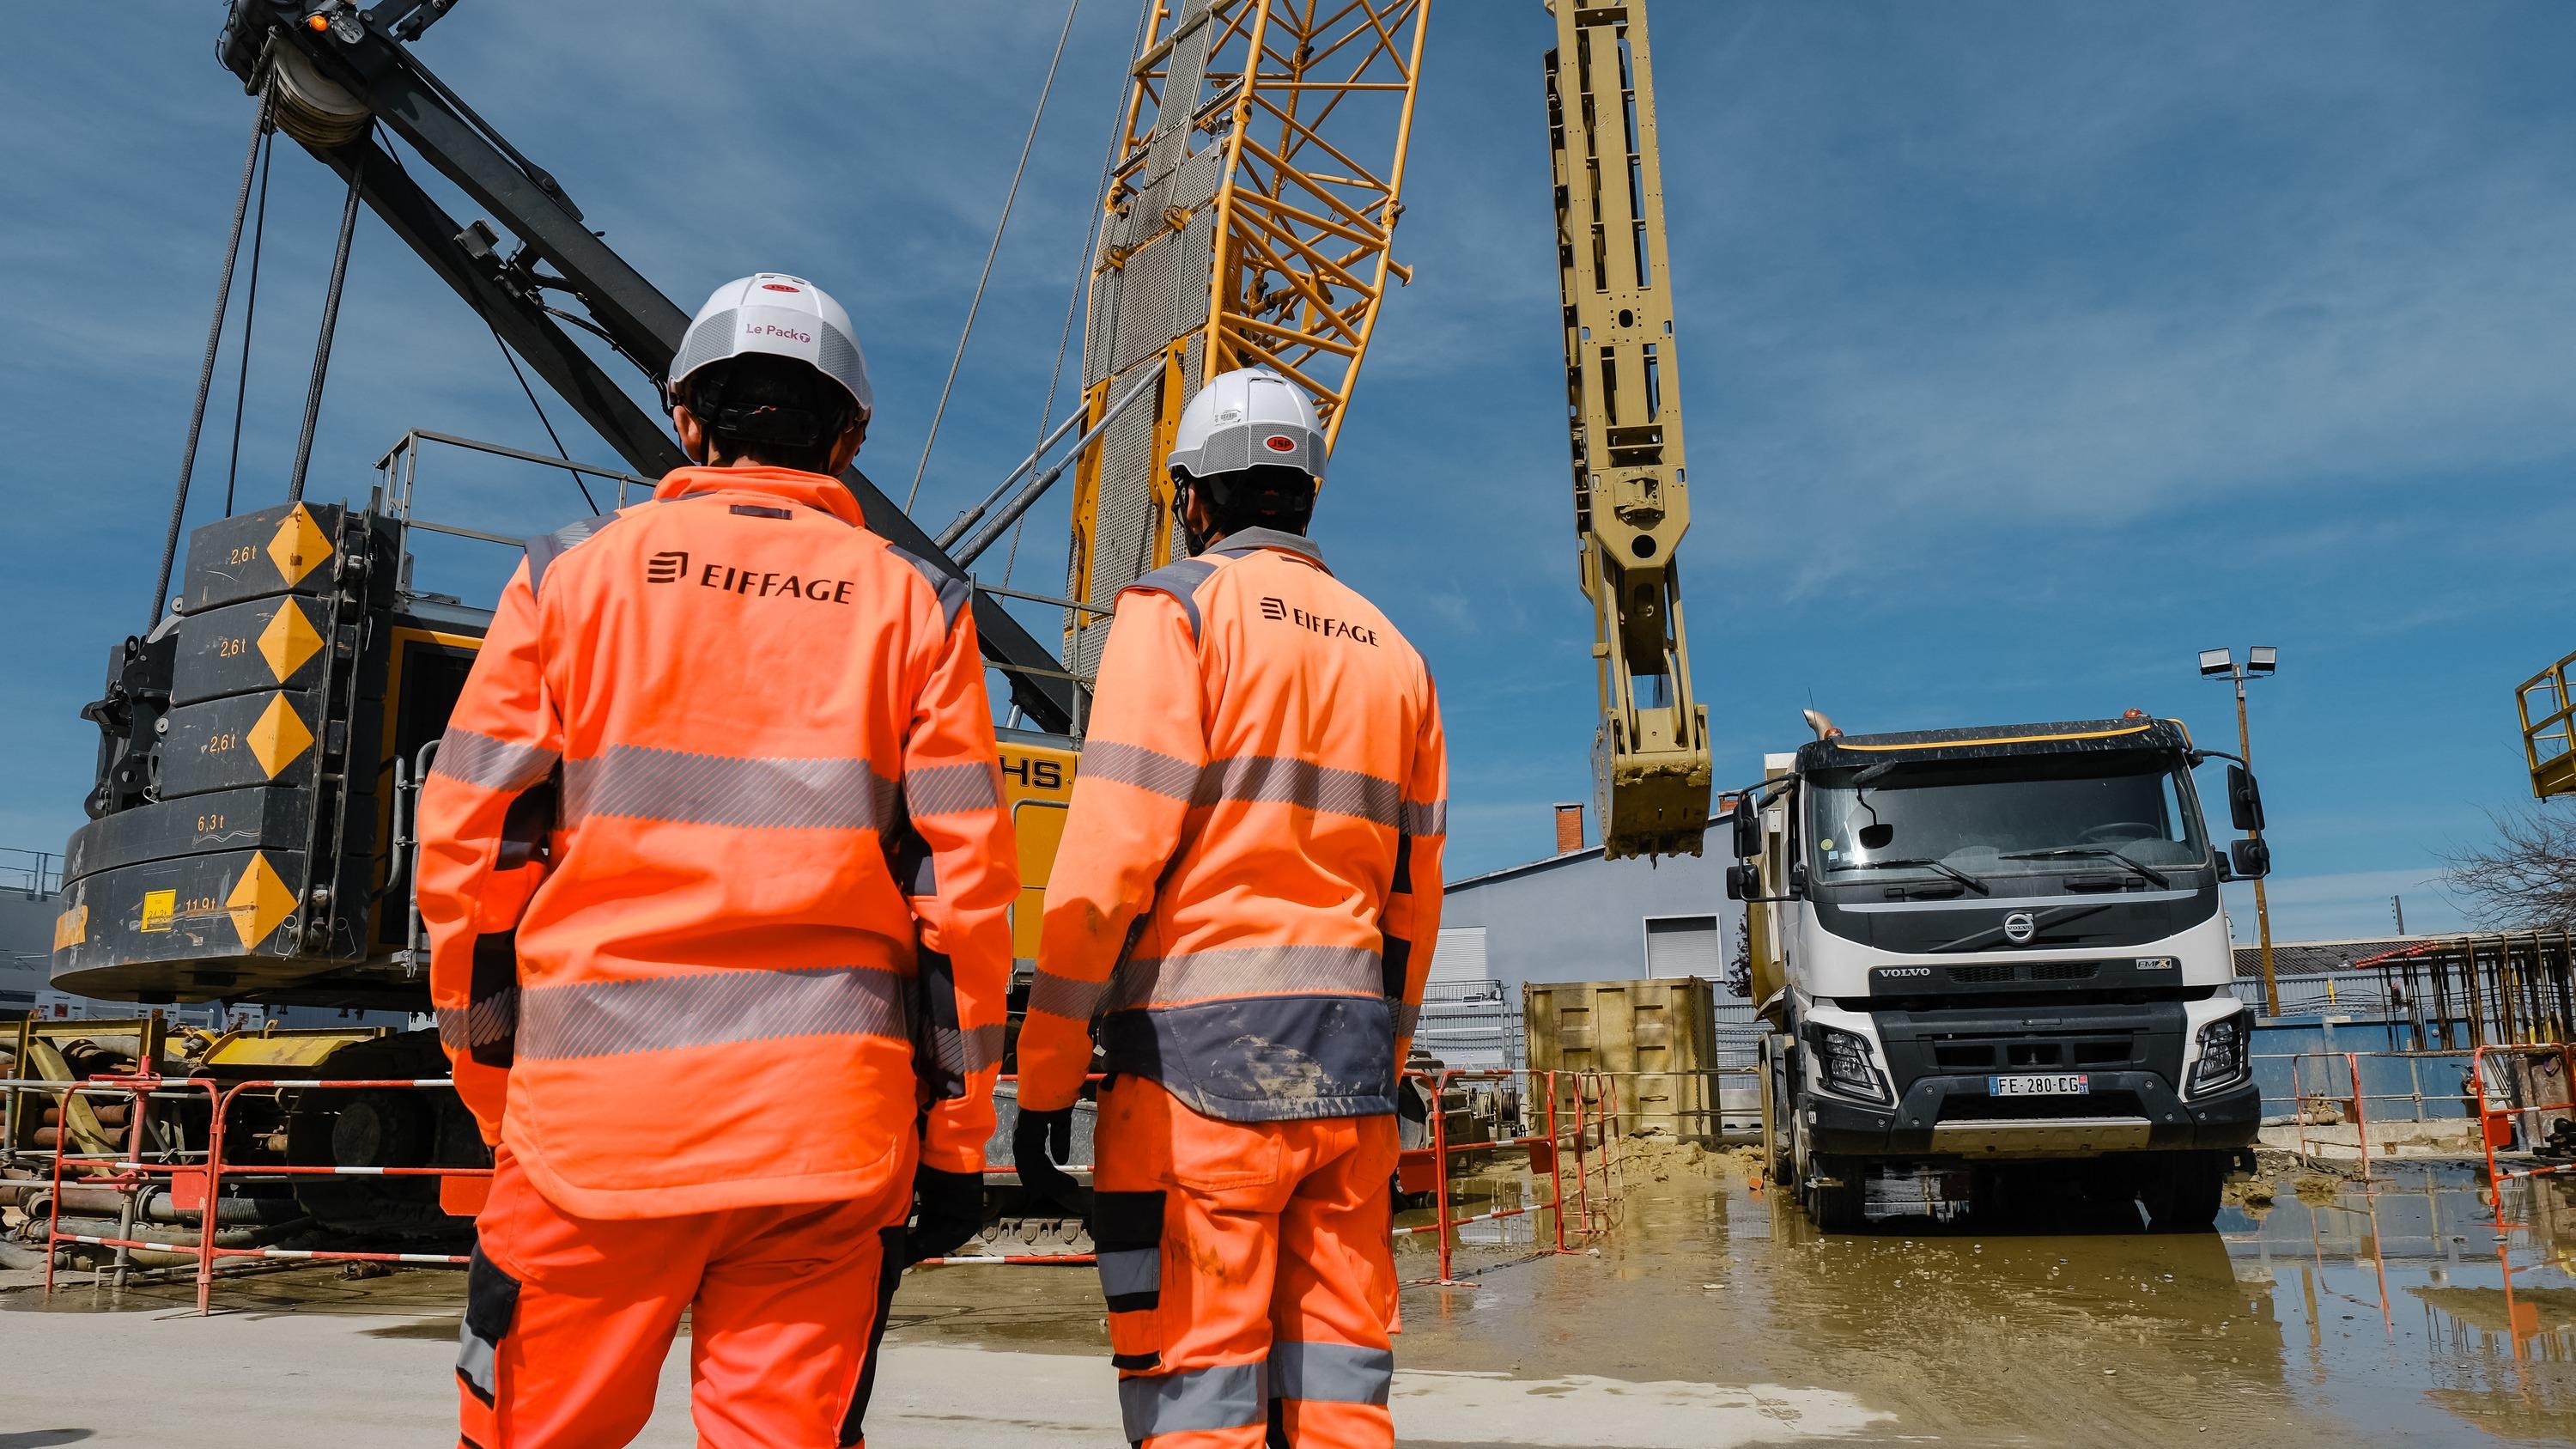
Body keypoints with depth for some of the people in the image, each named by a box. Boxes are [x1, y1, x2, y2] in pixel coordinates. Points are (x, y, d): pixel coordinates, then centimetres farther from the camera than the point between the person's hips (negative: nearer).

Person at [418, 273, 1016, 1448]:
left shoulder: (573, 573, 7)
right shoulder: (911, 604, 7)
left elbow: (468, 846, 4)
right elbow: (966, 876, 1)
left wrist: (494, 1085, 15)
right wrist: (957, 1133, 7)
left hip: (602, 1108, 0)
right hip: (825, 1125, 1)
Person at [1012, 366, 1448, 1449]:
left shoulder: (1177, 607, -1)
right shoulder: (1393, 654, 18)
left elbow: (1110, 852, -11)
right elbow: (1415, 898, 16)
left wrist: (1046, 1074, -7)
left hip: (1199, 1041, -6)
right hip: (1348, 1063, 6)